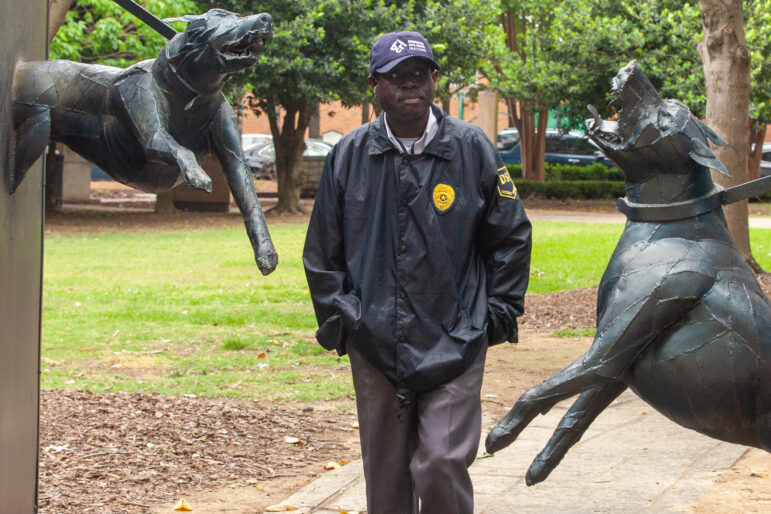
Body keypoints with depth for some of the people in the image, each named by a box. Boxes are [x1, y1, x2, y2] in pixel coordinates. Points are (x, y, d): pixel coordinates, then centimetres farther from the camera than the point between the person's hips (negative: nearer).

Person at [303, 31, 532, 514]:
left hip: (454, 343, -2)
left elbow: (511, 236, 9)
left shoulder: (472, 147, 0)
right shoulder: (349, 155, 4)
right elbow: (322, 251, 13)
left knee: (443, 466, -11)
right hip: (375, 344, 2)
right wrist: (337, 319, 8)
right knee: (385, 474, 10)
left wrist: (499, 311, 5)